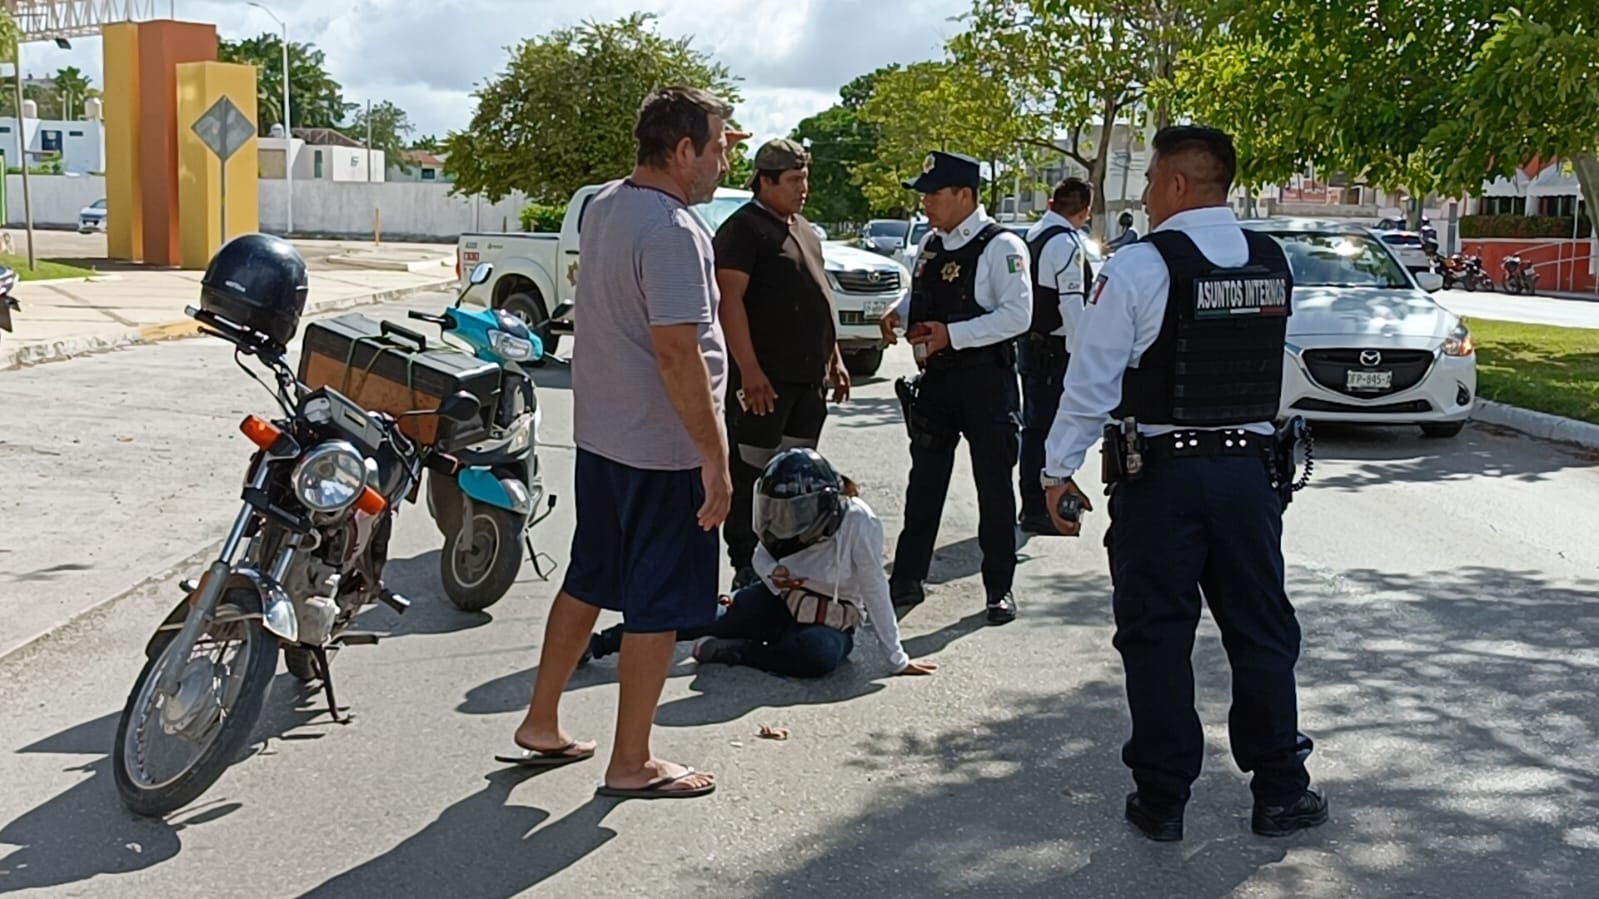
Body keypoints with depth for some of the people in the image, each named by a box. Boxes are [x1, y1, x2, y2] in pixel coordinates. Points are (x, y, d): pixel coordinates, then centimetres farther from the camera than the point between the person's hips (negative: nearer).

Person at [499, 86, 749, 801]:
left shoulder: (605, 204, 7)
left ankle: (541, 725, 32)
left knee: (588, 580, 21)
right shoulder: (672, 232, -22)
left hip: (600, 434, 10)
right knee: (658, 605, 3)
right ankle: (632, 764, 14)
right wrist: (715, 459, -22)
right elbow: (678, 354, -26)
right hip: (663, 449, -10)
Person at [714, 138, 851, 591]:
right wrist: (749, 369, -23)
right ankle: (747, 569, 3)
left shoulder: (804, 230, 18)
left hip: (809, 380, 9)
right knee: (752, 474, -2)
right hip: (764, 379, -8)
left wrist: (834, 360, 20)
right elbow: (730, 299, -17)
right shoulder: (743, 228, -9)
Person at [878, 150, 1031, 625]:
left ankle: (999, 588, 16)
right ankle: (907, 579, 23)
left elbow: (1017, 315, -20)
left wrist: (952, 333, -23)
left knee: (994, 486, 4)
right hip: (935, 376, 7)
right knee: (925, 480, 13)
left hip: (985, 381, -7)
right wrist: (898, 312, 2)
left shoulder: (1001, 246, -13)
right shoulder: (930, 244, 10)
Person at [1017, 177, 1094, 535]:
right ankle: (1037, 510, -1)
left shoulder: (1033, 234, 12)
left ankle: (1032, 502, 26)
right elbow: (1071, 303, -21)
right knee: (1049, 428, -4)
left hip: (1030, 344, 9)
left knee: (1034, 425, 16)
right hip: (1055, 348, -9)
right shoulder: (1067, 243, -16)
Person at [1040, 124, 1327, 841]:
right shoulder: (1274, 264, 4)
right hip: (1249, 468, 5)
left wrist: (1059, 469, -5)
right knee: (1261, 631, 13)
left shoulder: (1139, 267, -13)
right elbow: (1274, 372, 12)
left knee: (1158, 638, 5)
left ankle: (1162, 800, 13)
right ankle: (1280, 790, 21)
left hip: (1159, 475, -4)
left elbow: (1092, 381, -13)